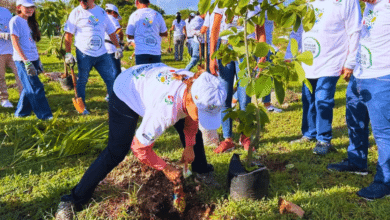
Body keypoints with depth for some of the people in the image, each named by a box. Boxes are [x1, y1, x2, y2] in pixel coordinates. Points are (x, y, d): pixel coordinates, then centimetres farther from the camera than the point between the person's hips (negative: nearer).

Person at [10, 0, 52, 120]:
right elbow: (15, 42, -14)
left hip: (33, 59, 8)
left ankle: (21, 112, 25)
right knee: (36, 88, -8)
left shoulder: (30, 22, 16)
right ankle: (44, 114, -1)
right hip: (22, 60, -8)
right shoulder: (15, 21, -8)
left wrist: (38, 61, 17)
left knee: (29, 87, 13)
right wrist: (26, 61, -21)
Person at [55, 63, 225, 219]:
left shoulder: (198, 90, -26)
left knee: (193, 133, 6)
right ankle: (74, 200, -2)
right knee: (115, 153, -14)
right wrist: (165, 168, -17)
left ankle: (203, 173, 30)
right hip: (127, 92, -7)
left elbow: (190, 117, 1)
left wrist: (189, 146, -3)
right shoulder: (166, 110, -45)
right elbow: (139, 148, -30)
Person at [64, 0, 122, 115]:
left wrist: (118, 47, 14)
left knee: (111, 79, 2)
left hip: (102, 54, 3)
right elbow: (68, 34, -1)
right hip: (84, 54, -3)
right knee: (82, 80, 5)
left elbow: (111, 32, 18)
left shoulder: (102, 12, 10)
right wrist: (68, 53, -6)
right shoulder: (76, 12, 0)